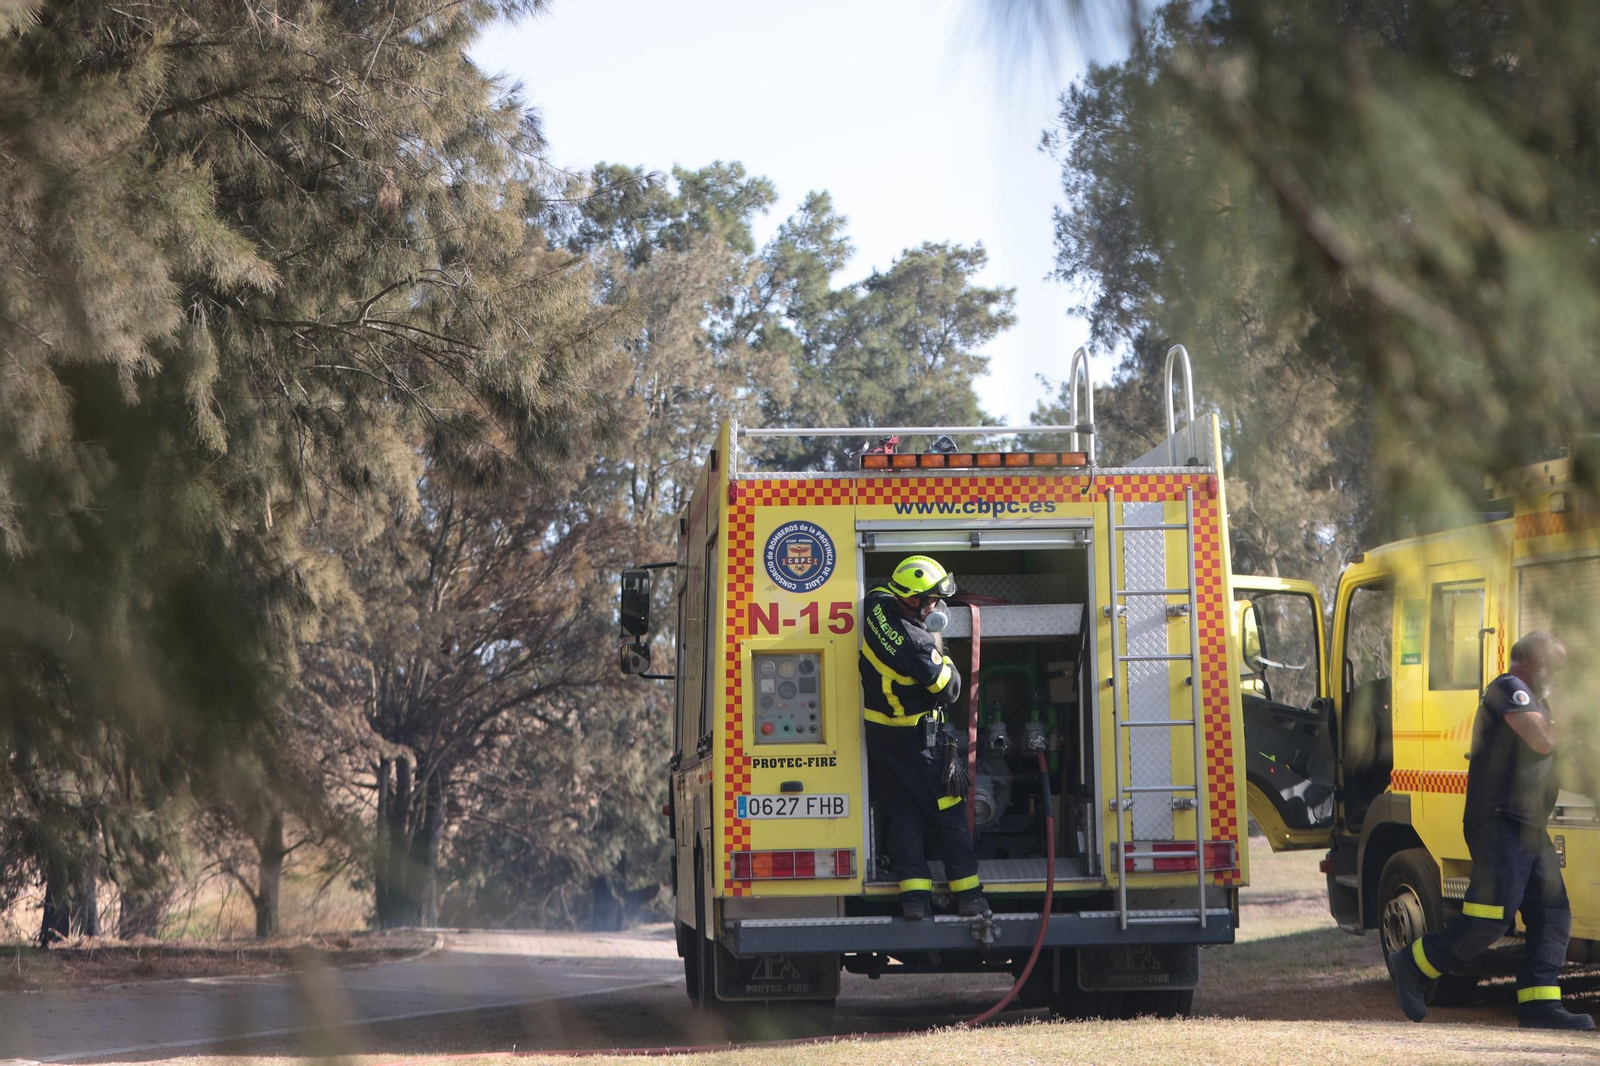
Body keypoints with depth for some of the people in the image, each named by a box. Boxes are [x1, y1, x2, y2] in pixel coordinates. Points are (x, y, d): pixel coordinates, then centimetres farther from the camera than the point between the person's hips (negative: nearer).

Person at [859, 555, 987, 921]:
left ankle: (914, 894, 4)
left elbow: (883, 590, 17)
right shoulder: (917, 644, -29)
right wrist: (939, 653, -3)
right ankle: (968, 896, 8)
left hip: (879, 735, 7)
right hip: (917, 740, -7)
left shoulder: (878, 608, -10)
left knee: (900, 814, 10)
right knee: (949, 814, 5)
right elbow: (950, 689, -18)